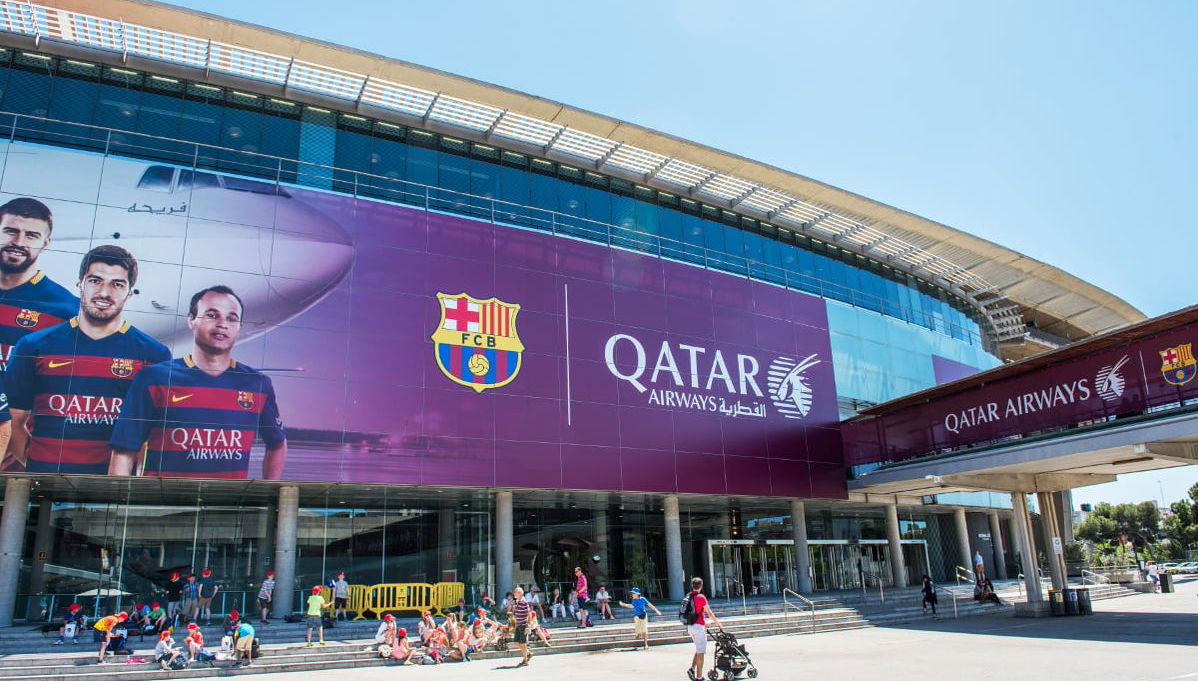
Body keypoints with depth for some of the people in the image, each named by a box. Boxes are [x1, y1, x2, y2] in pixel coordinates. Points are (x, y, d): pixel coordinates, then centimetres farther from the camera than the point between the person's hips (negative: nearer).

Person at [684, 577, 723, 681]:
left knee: (698, 650, 21)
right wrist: (718, 623, 3)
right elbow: (709, 613, -10)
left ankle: (692, 668, 7)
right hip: (699, 626, -7)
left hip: (690, 626, 7)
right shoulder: (701, 597, -14)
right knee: (700, 652, 1)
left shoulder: (688, 597, 10)